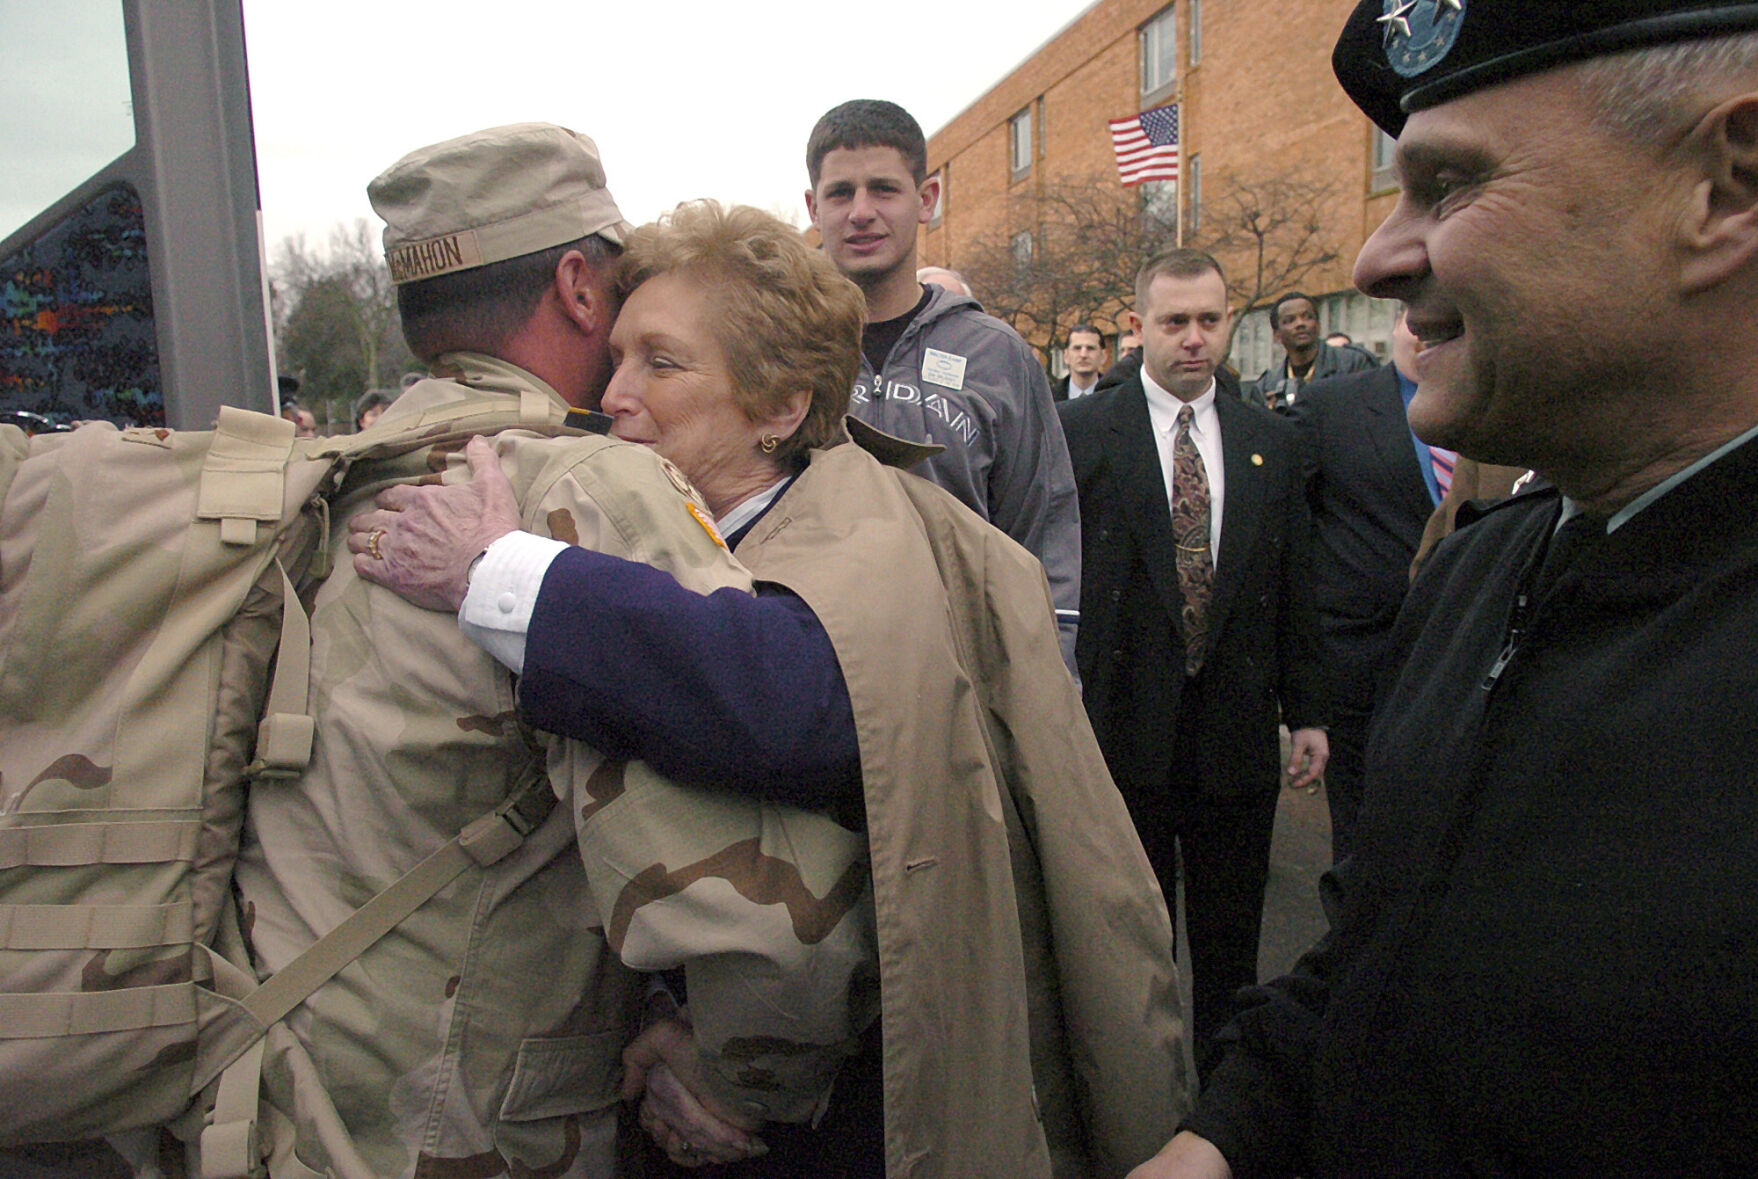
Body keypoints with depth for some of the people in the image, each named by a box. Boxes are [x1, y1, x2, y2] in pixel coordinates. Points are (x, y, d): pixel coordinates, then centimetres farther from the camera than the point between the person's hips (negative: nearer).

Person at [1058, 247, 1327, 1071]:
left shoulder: (1272, 444, 8)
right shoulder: (1080, 430, -3)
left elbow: (1295, 591, 10)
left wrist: (1306, 713, 8)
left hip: (1237, 733, 3)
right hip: (1123, 732, -3)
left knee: (1231, 943, 15)